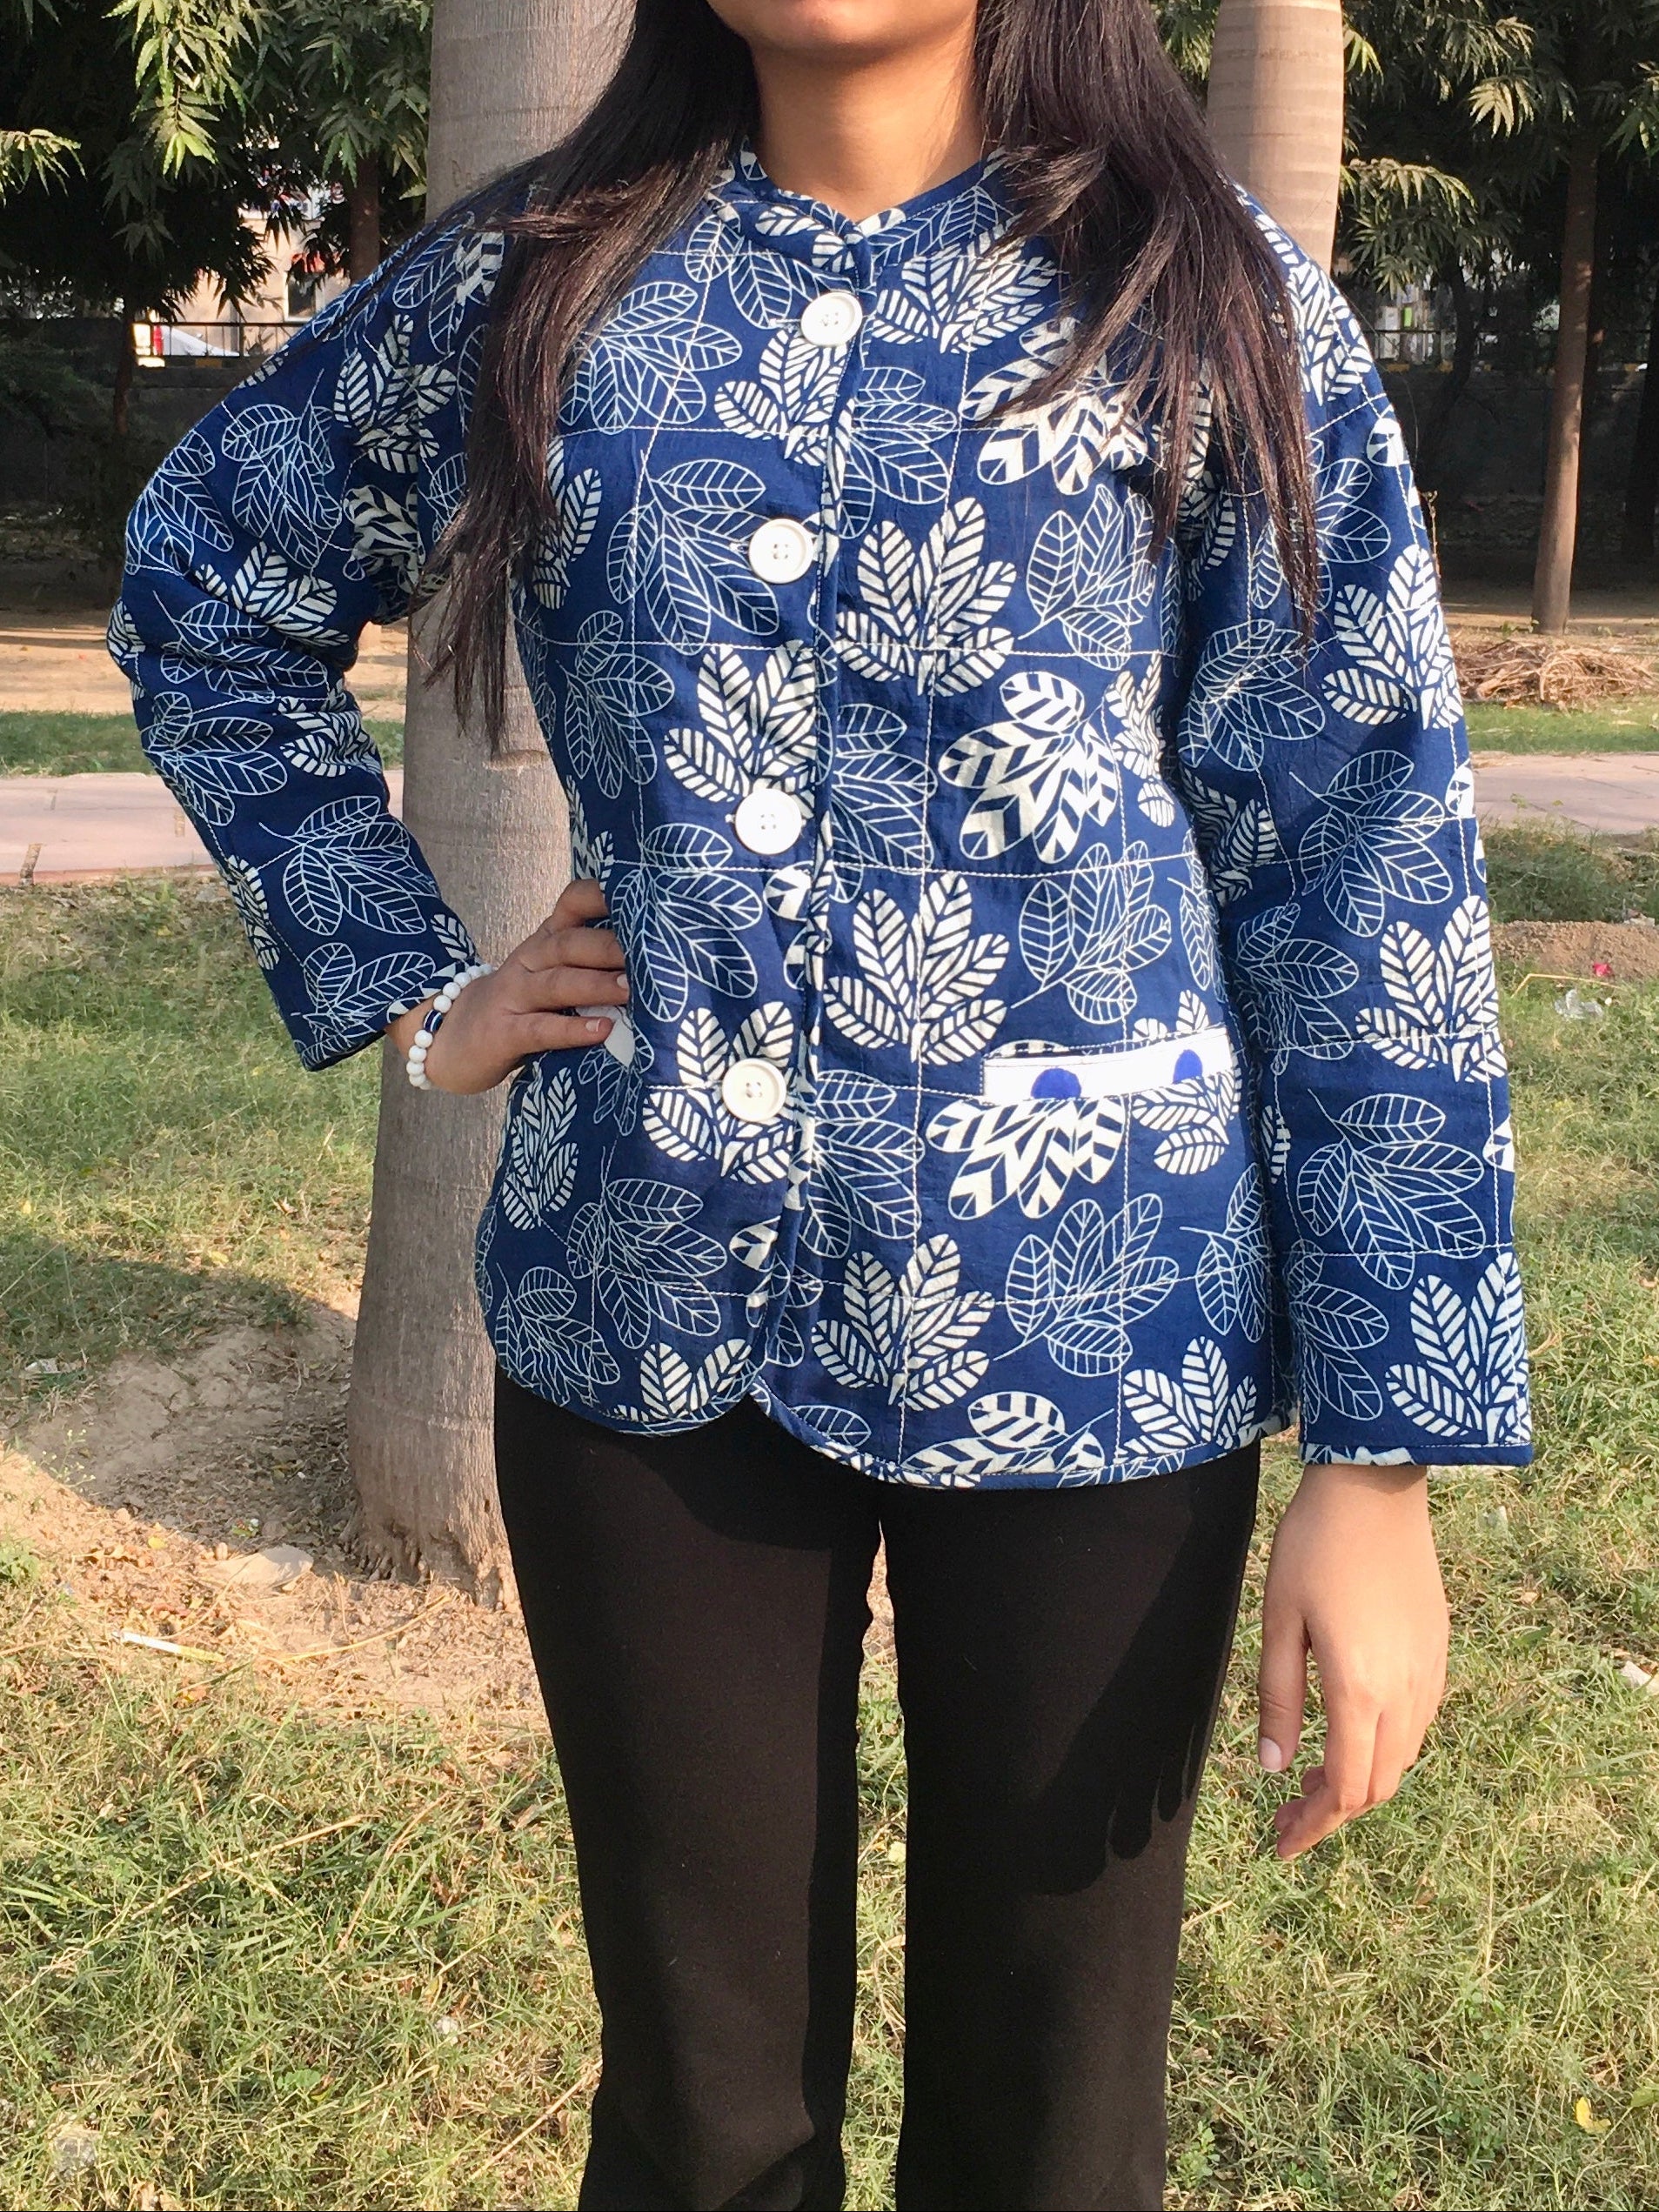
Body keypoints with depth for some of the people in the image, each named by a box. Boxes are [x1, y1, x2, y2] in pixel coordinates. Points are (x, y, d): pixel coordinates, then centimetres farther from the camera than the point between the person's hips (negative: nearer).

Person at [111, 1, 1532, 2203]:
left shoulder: (1214, 307, -1)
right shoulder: (532, 281, 5)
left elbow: (1369, 877, -5)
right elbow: (206, 591, 20)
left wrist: (1386, 1455, -9)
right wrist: (407, 986, 8)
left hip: (1084, 1336, -1)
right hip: (646, 1320, 2)